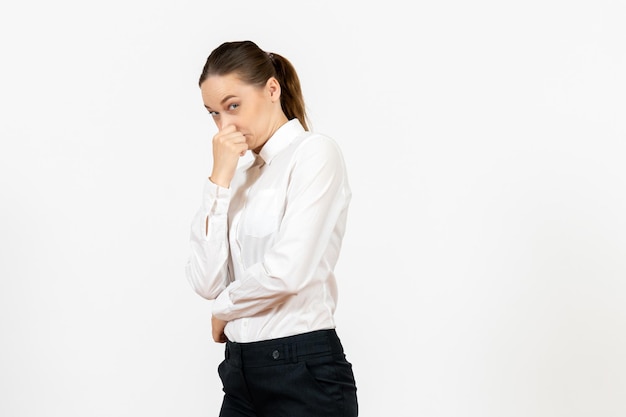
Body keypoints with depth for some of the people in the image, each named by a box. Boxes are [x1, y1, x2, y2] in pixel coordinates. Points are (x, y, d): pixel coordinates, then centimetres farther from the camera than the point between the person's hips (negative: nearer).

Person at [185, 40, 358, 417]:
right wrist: (220, 179, -3)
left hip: (303, 374, -7)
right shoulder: (242, 176, 13)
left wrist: (225, 311, -2)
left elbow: (287, 270, -20)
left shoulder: (315, 153, -7)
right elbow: (207, 282, 0)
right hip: (242, 372, 7)